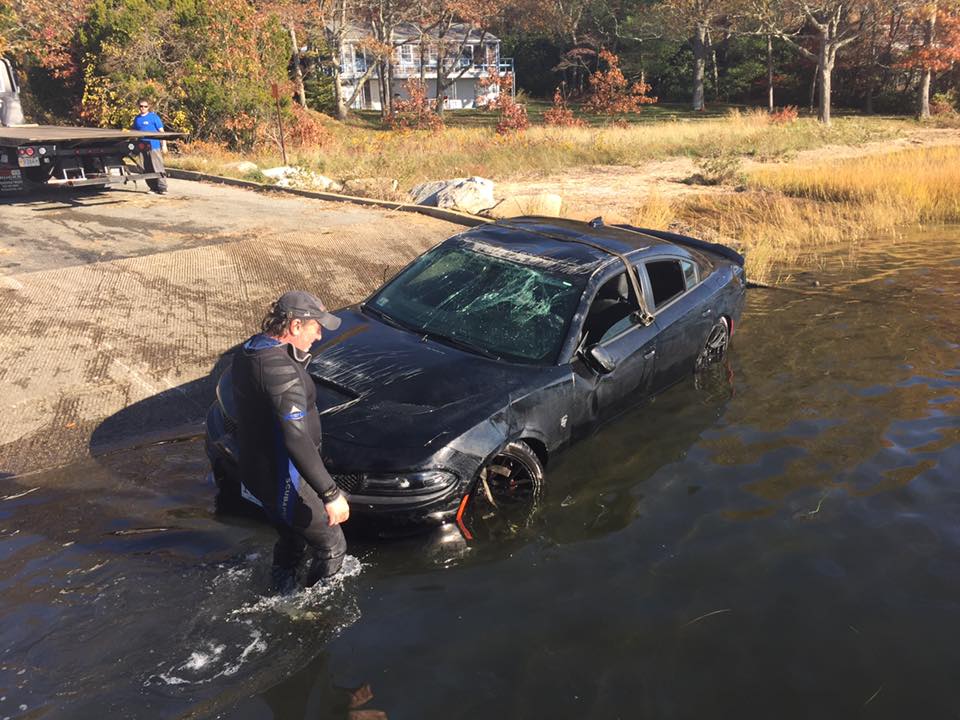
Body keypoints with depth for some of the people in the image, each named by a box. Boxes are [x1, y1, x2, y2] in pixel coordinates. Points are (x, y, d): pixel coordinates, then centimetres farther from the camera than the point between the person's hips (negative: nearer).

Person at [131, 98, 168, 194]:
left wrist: (164, 145, -7)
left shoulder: (154, 116, -1)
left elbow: (161, 131, -2)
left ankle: (162, 187, -8)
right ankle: (153, 188, 14)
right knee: (148, 170, 7)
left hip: (154, 147, -6)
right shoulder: (137, 119, 14)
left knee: (158, 168, -9)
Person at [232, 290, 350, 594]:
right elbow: (296, 439, -37)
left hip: (256, 474, 10)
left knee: (291, 540, 30)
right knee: (332, 548, 8)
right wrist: (330, 494, -36)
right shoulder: (280, 368, -30)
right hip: (286, 484, -10)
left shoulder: (249, 350, 2)